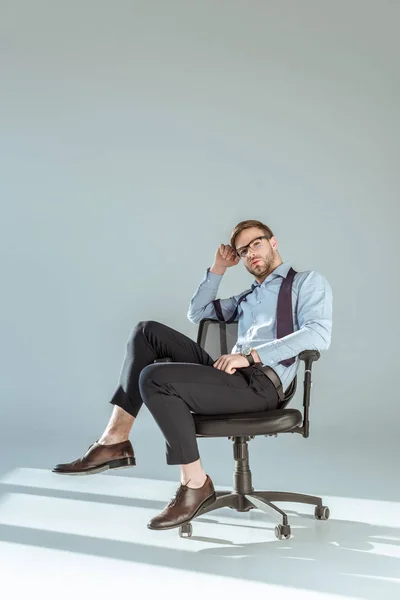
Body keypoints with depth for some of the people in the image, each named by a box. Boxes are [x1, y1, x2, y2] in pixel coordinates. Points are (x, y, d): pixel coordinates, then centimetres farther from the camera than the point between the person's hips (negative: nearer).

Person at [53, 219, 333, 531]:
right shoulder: (249, 296, 30)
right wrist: (219, 268, 24)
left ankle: (195, 483, -14)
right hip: (233, 375, 8)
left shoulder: (308, 281, 6)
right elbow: (197, 313, 34)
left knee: (154, 378, -25)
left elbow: (318, 334, -13)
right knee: (148, 331, 1)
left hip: (261, 385, -8)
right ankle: (115, 441, -9)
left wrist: (251, 355, -19)